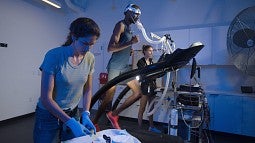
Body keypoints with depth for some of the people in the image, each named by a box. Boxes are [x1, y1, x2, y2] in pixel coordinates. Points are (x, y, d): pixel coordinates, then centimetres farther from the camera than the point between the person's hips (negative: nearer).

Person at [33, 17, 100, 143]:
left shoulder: (90, 58, -8)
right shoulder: (54, 56, -22)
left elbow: (87, 90, 2)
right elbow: (46, 99, -21)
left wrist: (85, 114, -10)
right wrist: (70, 122, -24)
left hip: (73, 113, 4)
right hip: (48, 115, -4)